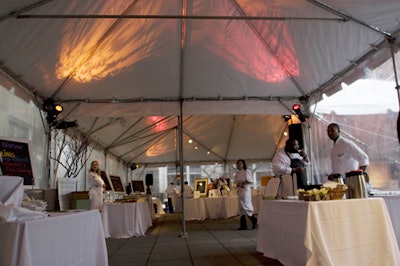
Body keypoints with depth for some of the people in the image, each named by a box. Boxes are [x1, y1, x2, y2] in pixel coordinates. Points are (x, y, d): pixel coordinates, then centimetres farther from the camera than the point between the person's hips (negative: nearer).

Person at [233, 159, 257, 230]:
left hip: (246, 190, -8)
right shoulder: (237, 173, 16)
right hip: (239, 191, 8)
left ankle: (254, 221, 8)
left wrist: (242, 183, -19)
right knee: (241, 208, 6)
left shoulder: (247, 171, -6)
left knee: (246, 207, -11)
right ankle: (243, 226, 9)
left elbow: (250, 181, -11)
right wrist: (238, 184, -5)